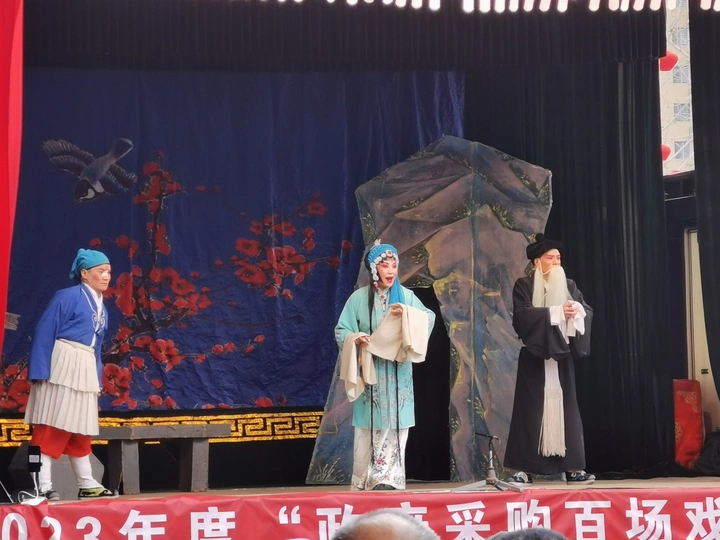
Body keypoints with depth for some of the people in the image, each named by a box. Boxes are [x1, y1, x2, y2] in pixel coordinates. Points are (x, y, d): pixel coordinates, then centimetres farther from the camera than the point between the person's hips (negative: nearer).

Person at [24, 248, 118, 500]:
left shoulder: (101, 306, 17)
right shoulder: (68, 296, -7)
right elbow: (44, 333, -11)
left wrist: (97, 380, 17)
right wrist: (40, 372, -17)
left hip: (85, 369, 8)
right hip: (62, 366, -8)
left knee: (79, 429, 13)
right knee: (51, 427, -7)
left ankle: (87, 485, 18)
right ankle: (43, 486, -5)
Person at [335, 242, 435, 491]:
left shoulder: (406, 296, 6)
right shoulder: (359, 298, 1)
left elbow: (429, 319, 0)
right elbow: (341, 331, 1)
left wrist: (408, 314, -15)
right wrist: (356, 339, -19)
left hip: (398, 373, 1)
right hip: (370, 372, -1)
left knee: (395, 425, -3)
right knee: (370, 428, -3)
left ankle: (389, 478, 0)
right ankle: (367, 480, 3)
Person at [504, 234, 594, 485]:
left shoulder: (569, 286, 13)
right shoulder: (524, 286, -1)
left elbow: (587, 311, 1)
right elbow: (522, 315, -16)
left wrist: (577, 310, -23)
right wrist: (556, 312, -21)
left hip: (561, 356, 4)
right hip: (534, 356, -4)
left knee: (565, 408, 2)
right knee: (532, 410, -5)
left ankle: (573, 467, 3)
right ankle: (524, 469, -3)